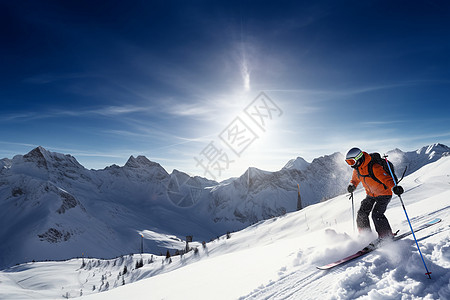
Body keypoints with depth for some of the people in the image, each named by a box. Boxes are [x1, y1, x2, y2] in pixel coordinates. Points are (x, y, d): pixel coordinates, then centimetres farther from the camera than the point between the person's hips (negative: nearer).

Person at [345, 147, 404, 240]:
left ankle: (387, 236, 3)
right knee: (361, 214, 1)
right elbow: (355, 179, 15)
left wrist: (394, 187, -54)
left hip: (384, 194, -7)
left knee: (376, 214, -19)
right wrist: (352, 185, -2)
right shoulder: (357, 169, -5)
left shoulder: (374, 168, -29)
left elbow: (386, 178, -38)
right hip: (370, 194, 7)